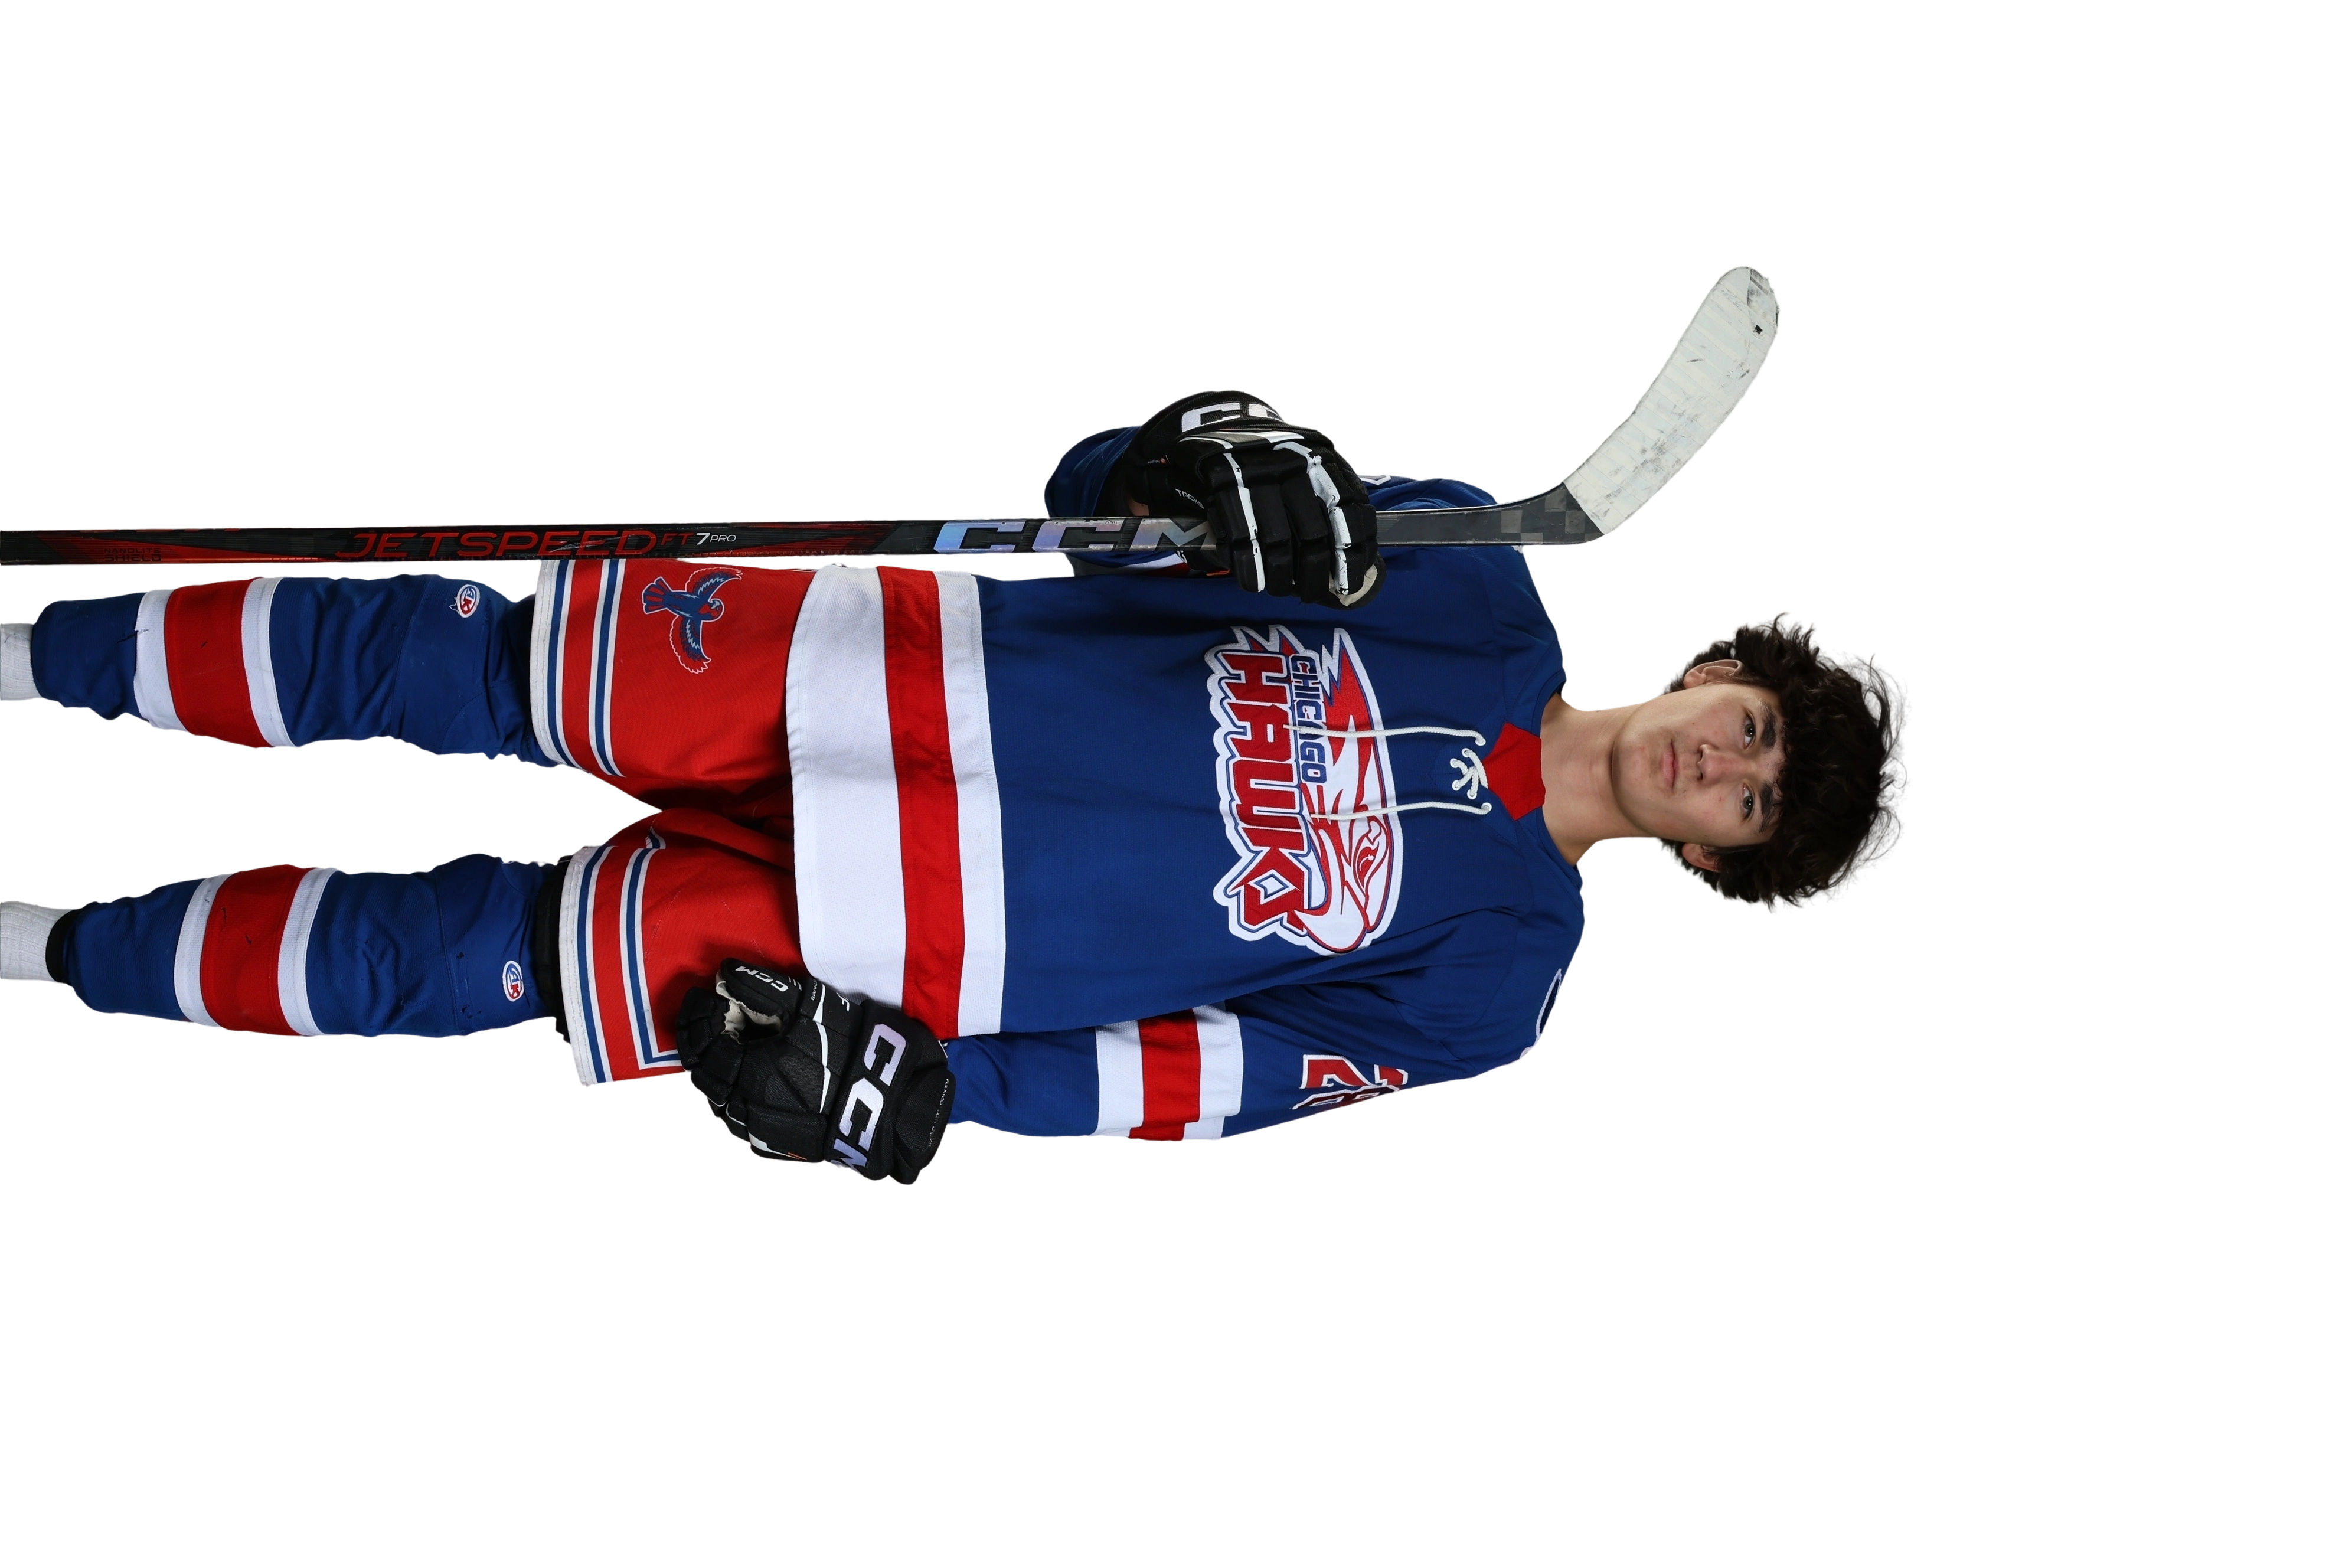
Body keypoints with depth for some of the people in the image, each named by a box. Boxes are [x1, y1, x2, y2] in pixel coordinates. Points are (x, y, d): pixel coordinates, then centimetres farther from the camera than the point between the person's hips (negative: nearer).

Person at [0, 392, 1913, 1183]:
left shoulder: (1491, 968, -2)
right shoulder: (1481, 587, 2)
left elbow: (1197, 1081, -6)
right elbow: (1095, 488, 3)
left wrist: (928, 1083, -15)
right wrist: (1218, 456, -20)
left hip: (936, 961, -2)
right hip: (900, 673, 2)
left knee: (453, 955, -8)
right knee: (447, 656, -8)